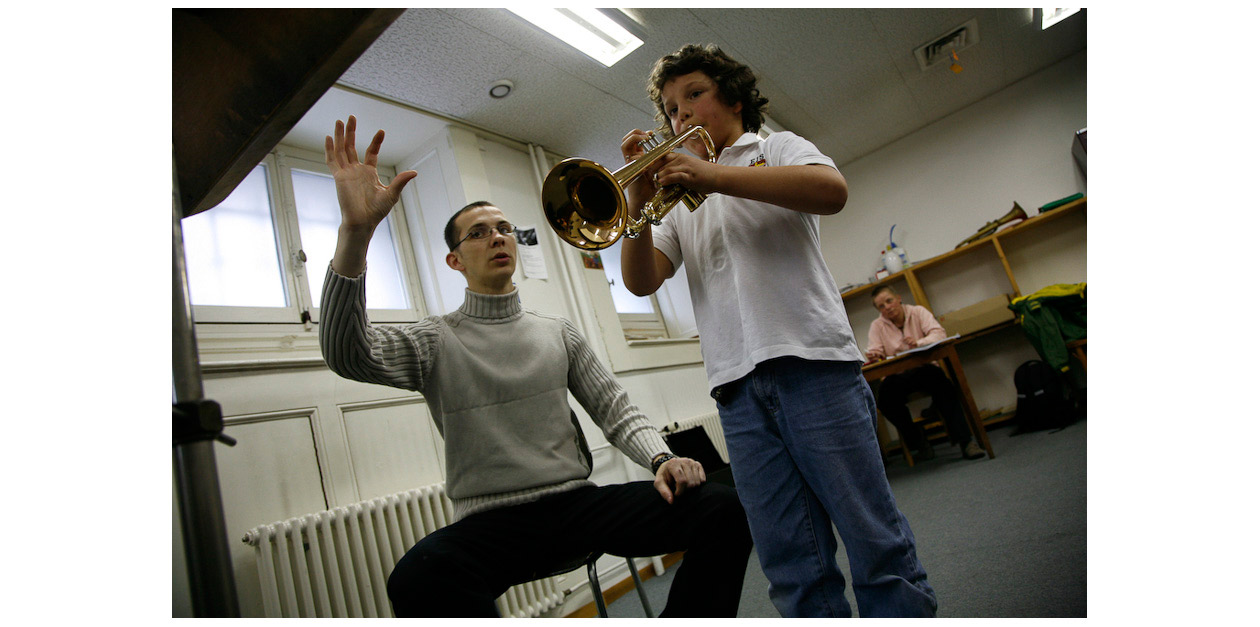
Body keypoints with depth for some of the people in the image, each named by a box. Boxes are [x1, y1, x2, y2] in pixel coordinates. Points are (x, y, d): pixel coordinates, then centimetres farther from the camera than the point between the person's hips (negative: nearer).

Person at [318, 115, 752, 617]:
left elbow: (614, 410, 11)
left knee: (723, 510, -17)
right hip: (493, 523, -2)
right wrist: (356, 231, -28)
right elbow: (346, 353, -15)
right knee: (419, 578, -37)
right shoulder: (435, 341, 4)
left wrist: (660, 458, -10)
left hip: (579, 502, 3)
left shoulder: (559, 333, 15)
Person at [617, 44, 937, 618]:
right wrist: (639, 201, -6)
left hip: (810, 360, -3)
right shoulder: (680, 202, 25)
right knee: (792, 566, 5)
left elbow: (832, 189, -9)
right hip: (736, 383, 4)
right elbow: (641, 281, 9)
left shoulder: (777, 148, 15)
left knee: (875, 538, -1)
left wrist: (714, 176, -14)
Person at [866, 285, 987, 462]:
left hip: (924, 369, -1)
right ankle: (919, 442, -10)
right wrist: (873, 356, -29)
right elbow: (874, 352, -3)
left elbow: (938, 333, -11)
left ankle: (965, 441, -27)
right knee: (884, 397, -30)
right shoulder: (877, 326, 6)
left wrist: (919, 343, -31)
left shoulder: (918, 312, 4)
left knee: (938, 379, -34)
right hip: (898, 376, 1)